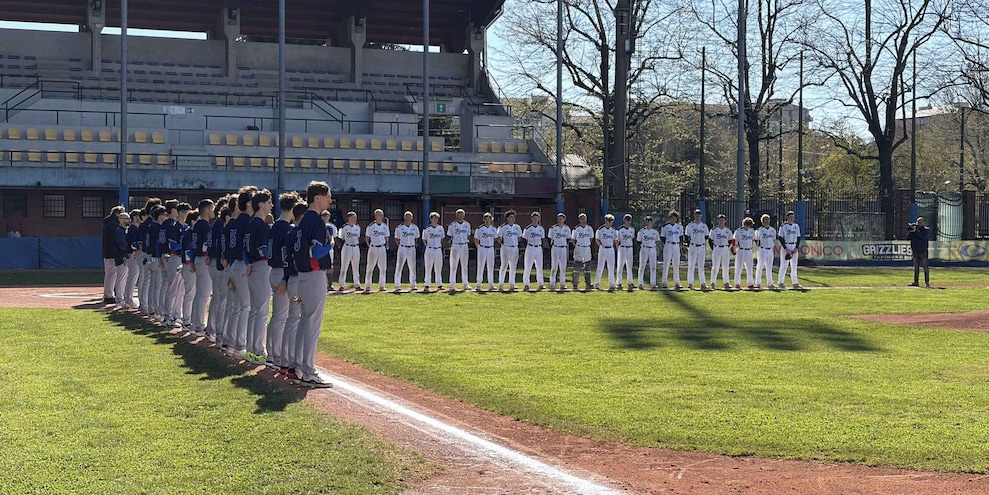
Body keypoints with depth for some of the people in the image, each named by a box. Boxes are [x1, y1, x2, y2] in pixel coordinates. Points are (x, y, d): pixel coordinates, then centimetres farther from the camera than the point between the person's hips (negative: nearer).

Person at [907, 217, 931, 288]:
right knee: (916, 267, 9)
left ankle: (927, 282, -4)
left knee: (925, 267, -6)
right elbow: (908, 237, 7)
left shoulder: (926, 230, -2)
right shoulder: (913, 228, 11)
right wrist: (910, 231, -10)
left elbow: (924, 236, -20)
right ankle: (916, 282, 14)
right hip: (915, 250, 5)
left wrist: (916, 231, -21)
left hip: (923, 250, -5)